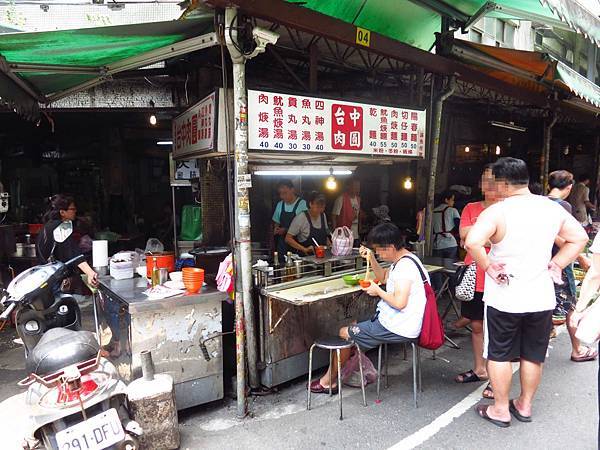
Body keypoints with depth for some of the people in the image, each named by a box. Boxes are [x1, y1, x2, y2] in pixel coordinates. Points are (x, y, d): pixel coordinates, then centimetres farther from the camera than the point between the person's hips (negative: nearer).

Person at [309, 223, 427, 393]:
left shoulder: (405, 265, -23)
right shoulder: (402, 260, 9)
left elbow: (399, 302, -32)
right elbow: (383, 277, 24)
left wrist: (378, 291, -15)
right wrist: (371, 258, 9)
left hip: (398, 329, -10)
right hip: (398, 322, 10)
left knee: (344, 333, 2)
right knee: (356, 327, 22)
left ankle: (328, 381, 20)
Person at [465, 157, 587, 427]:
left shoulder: (497, 211, -16)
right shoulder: (552, 208, 1)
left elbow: (472, 242, -30)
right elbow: (579, 238, 10)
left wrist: (488, 266, -15)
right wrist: (556, 265, 8)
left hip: (504, 296, -5)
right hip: (541, 297, 5)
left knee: (499, 354, 11)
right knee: (533, 355, 18)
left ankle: (500, 410, 22)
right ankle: (525, 405, 34)